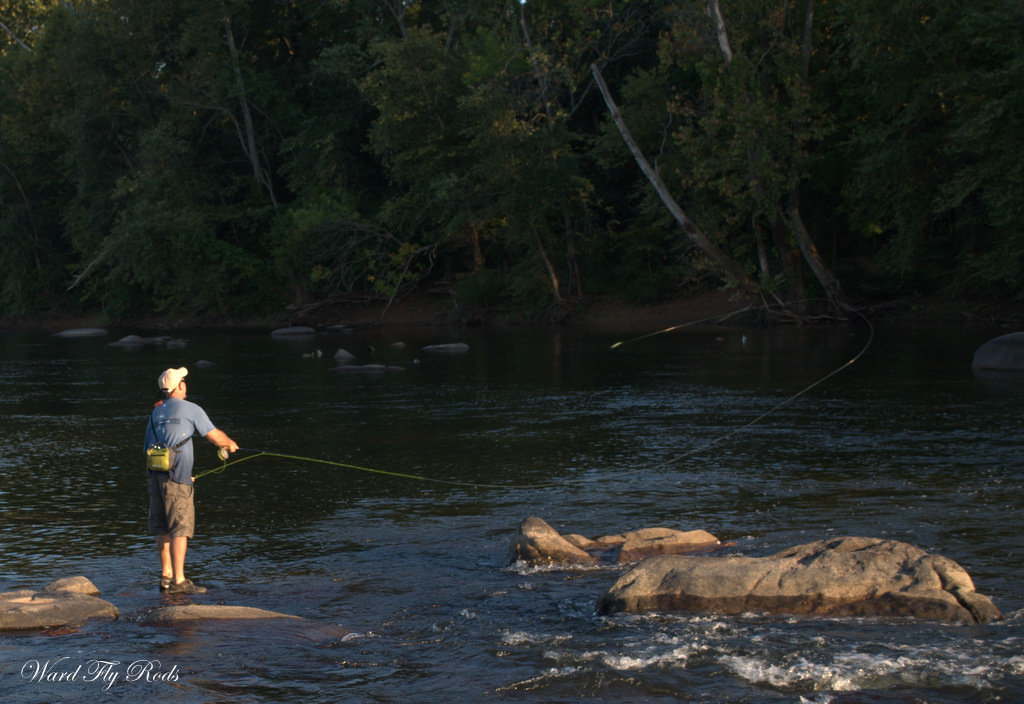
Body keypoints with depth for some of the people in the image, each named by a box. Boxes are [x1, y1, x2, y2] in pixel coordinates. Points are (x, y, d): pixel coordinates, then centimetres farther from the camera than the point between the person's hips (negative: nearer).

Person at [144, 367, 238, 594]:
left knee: (162, 529, 11)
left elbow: (149, 448, 19)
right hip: (176, 476, -7)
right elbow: (216, 437, 3)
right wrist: (230, 444, 23)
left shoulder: (156, 413, 17)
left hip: (154, 473, 7)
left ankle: (166, 576, 14)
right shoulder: (190, 409, -2)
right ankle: (179, 581, -9)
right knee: (180, 527, -6)